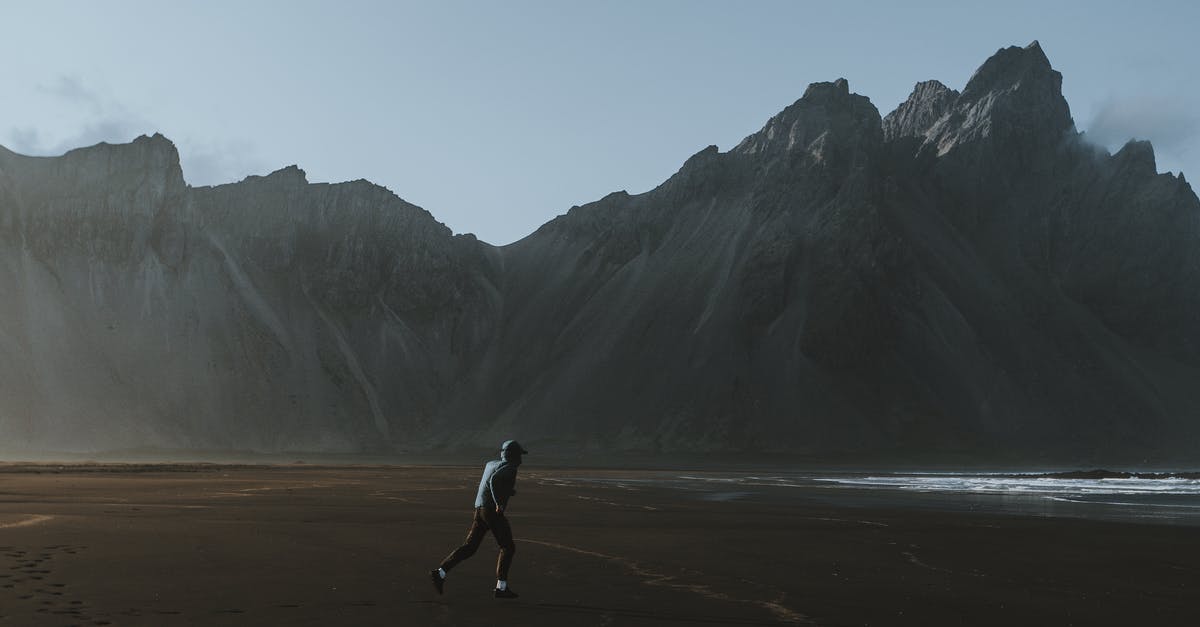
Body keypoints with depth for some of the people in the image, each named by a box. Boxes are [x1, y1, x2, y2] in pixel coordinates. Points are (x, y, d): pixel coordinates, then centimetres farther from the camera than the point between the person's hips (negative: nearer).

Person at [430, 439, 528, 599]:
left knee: (469, 548, 8)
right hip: (493, 511, -8)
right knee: (508, 548, 2)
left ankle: (440, 572, -1)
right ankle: (501, 587, -2)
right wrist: (499, 504, -26)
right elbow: (494, 480, -27)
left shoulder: (490, 464, 19)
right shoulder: (509, 467, -8)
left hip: (479, 509, 8)